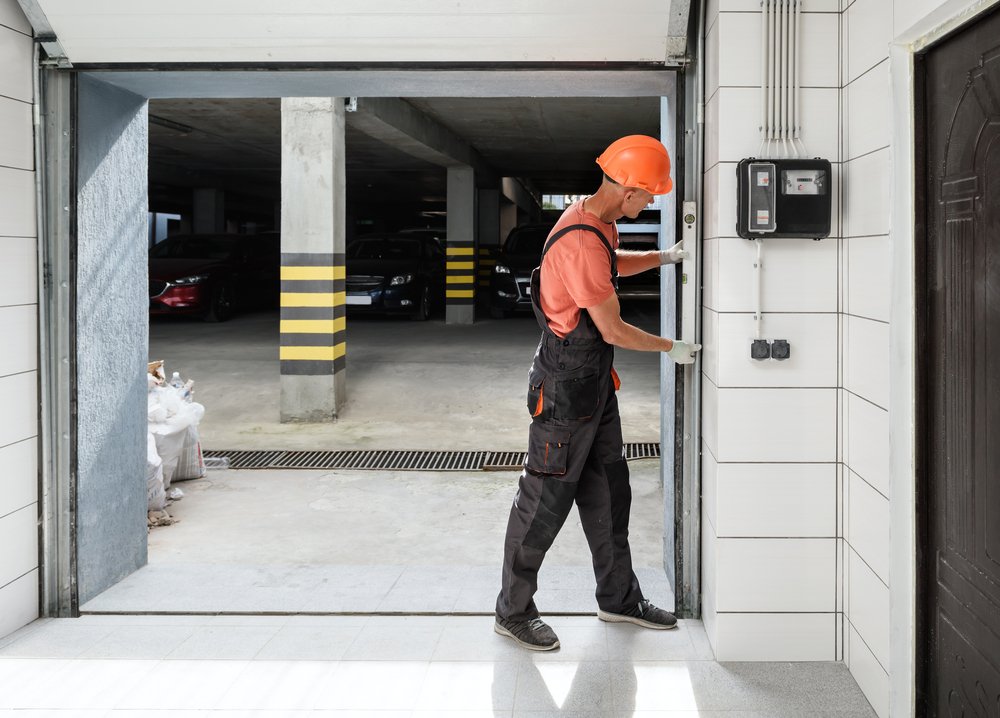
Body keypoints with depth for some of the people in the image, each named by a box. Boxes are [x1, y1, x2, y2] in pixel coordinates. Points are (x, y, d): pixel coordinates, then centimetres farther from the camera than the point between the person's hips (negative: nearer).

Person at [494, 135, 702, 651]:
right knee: (545, 501, 0)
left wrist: (662, 257, 20)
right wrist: (671, 348, -7)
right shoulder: (581, 244, -27)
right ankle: (513, 612, 12)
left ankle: (619, 598, 30)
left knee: (608, 492, 17)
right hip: (565, 389, -10)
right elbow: (613, 331, -21)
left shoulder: (597, 222, 6)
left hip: (596, 385, 10)